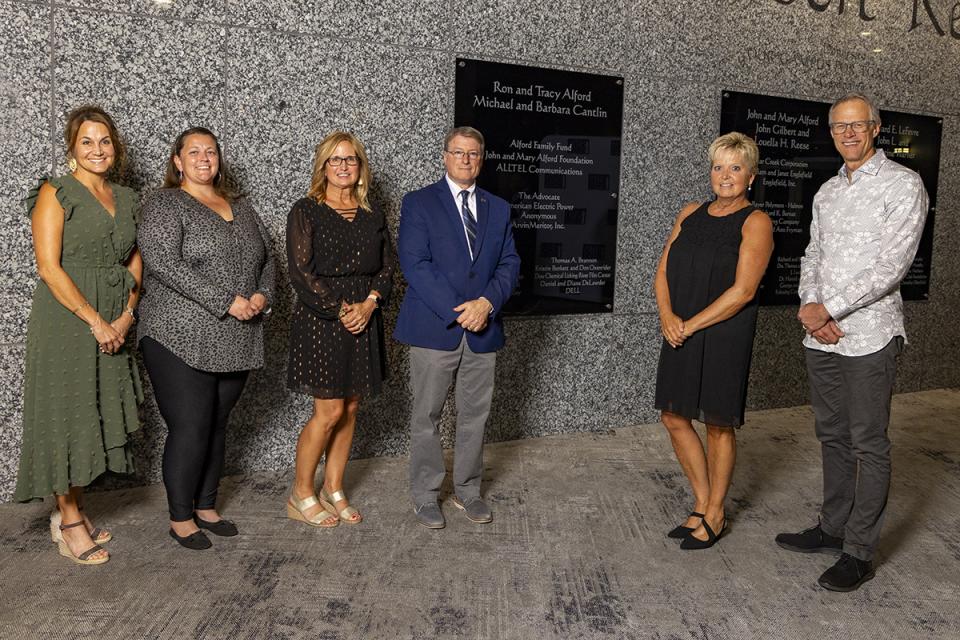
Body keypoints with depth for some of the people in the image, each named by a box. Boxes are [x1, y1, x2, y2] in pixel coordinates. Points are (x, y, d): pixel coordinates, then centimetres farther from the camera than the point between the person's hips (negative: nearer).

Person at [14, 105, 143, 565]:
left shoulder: (127, 199, 12)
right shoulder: (55, 194, -5)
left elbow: (135, 264, 12)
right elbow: (49, 267, -13)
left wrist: (125, 316, -2)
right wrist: (95, 321, -16)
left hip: (111, 327, 6)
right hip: (65, 324, -5)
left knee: (97, 418, 10)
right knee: (66, 415, 1)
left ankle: (73, 509, 26)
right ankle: (68, 520, 14)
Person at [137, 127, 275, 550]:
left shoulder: (241, 207, 16)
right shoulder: (164, 205, -3)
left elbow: (265, 257, 18)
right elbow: (163, 263, -17)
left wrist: (262, 296, -3)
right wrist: (226, 302, -20)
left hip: (235, 341, 6)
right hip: (181, 340, -6)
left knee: (217, 425, 12)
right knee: (190, 429, -3)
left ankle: (206, 507, 27)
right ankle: (180, 518, 14)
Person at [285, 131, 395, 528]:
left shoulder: (372, 217, 12)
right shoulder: (305, 211, -3)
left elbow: (387, 268, 8)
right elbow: (301, 271, -10)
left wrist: (369, 303, -9)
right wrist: (340, 310, -13)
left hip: (364, 321, 5)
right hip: (321, 321, -5)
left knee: (350, 409, 8)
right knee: (329, 411, -5)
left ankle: (333, 489, 23)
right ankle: (301, 495, 13)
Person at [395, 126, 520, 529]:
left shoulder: (498, 209, 13)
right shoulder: (419, 203, 0)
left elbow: (509, 263, 7)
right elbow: (415, 264, -10)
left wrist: (487, 302, -11)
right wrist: (456, 310, -16)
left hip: (482, 329, 4)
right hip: (434, 328, -4)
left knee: (475, 416, 12)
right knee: (426, 416, 5)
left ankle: (468, 490, 28)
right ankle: (425, 496, 20)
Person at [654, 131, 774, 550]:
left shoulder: (755, 223, -7)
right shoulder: (690, 214, 10)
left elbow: (742, 291, -15)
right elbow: (663, 272, 8)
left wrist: (689, 325, -15)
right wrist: (667, 316, -10)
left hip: (725, 336, -6)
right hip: (680, 333, 6)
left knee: (719, 425, 6)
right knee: (674, 418, 9)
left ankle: (714, 516, 24)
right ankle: (702, 505, 28)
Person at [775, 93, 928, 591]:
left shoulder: (902, 184, -6)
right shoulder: (827, 191, 15)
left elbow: (892, 264, -15)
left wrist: (831, 308, -16)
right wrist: (809, 304, -5)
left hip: (868, 335, -6)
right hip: (820, 334, 7)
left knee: (869, 446, 1)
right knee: (832, 437, 15)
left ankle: (859, 553, 11)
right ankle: (833, 529, 29)